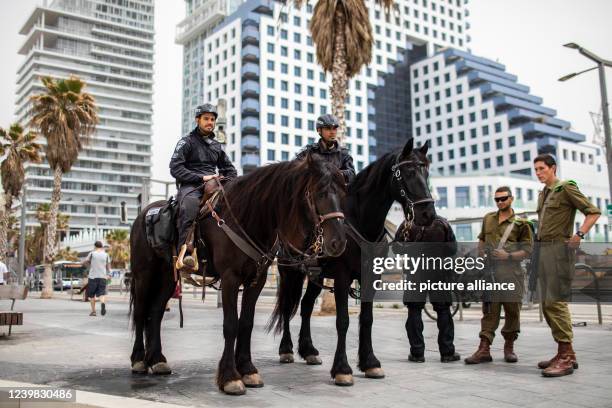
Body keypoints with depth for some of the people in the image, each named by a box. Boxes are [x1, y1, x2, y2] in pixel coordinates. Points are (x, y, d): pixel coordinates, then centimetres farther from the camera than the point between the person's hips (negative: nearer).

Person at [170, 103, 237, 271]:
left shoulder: (216, 145, 24)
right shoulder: (187, 142, 7)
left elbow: (230, 169, 30)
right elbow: (175, 169, -6)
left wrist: (227, 180, 6)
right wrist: (201, 177, -14)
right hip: (190, 185, -5)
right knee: (190, 203, -40)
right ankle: (184, 252, -46)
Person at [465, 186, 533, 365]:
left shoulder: (521, 223, 1)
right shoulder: (488, 219, 14)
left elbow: (527, 250, -2)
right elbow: (481, 240, 27)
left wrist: (508, 256, -15)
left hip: (511, 273, -2)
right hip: (490, 272, 2)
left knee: (512, 311, 6)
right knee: (489, 311, -1)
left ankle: (509, 347, 21)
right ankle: (484, 350, -4)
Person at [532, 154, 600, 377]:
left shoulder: (566, 187, -3)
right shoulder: (543, 194, 20)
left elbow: (593, 212, -7)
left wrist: (579, 234, -18)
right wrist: (537, 242, 14)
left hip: (559, 248, -8)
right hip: (543, 250, 9)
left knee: (555, 301, -13)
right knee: (547, 304, 8)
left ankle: (566, 357, -9)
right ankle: (566, 354, 15)